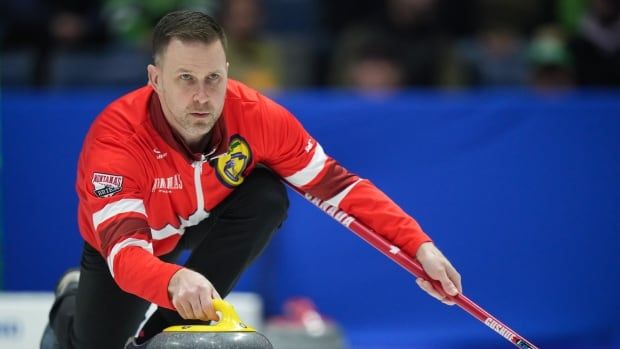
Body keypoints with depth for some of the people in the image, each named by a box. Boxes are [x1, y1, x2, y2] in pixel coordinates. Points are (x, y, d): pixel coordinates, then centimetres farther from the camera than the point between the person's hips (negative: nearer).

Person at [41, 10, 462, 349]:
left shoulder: (257, 117, -31)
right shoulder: (116, 138, -41)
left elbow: (337, 185, -22)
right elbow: (126, 253, -50)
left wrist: (419, 246, -32)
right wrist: (175, 281, -73)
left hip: (203, 224, 2)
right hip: (122, 240, -2)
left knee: (268, 197, -27)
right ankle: (72, 304, 31)